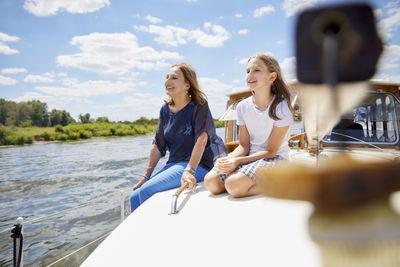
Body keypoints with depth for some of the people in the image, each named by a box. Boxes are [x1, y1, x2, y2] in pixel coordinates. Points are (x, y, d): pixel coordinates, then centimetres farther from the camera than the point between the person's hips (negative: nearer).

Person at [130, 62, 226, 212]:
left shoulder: (199, 105, -7)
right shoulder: (165, 109, 10)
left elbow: (201, 139, -20)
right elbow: (158, 145, 10)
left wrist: (189, 171, -31)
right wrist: (146, 176, 6)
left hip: (199, 164, -6)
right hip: (174, 164, 7)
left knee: (146, 191, -20)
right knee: (135, 198, -5)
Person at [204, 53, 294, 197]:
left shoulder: (281, 107, -14)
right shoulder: (243, 107, 2)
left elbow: (271, 151, -14)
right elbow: (244, 146, 3)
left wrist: (238, 161, -23)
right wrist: (228, 159, -18)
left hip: (274, 159, -5)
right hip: (251, 155, 6)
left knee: (234, 184, -30)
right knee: (210, 181, -14)